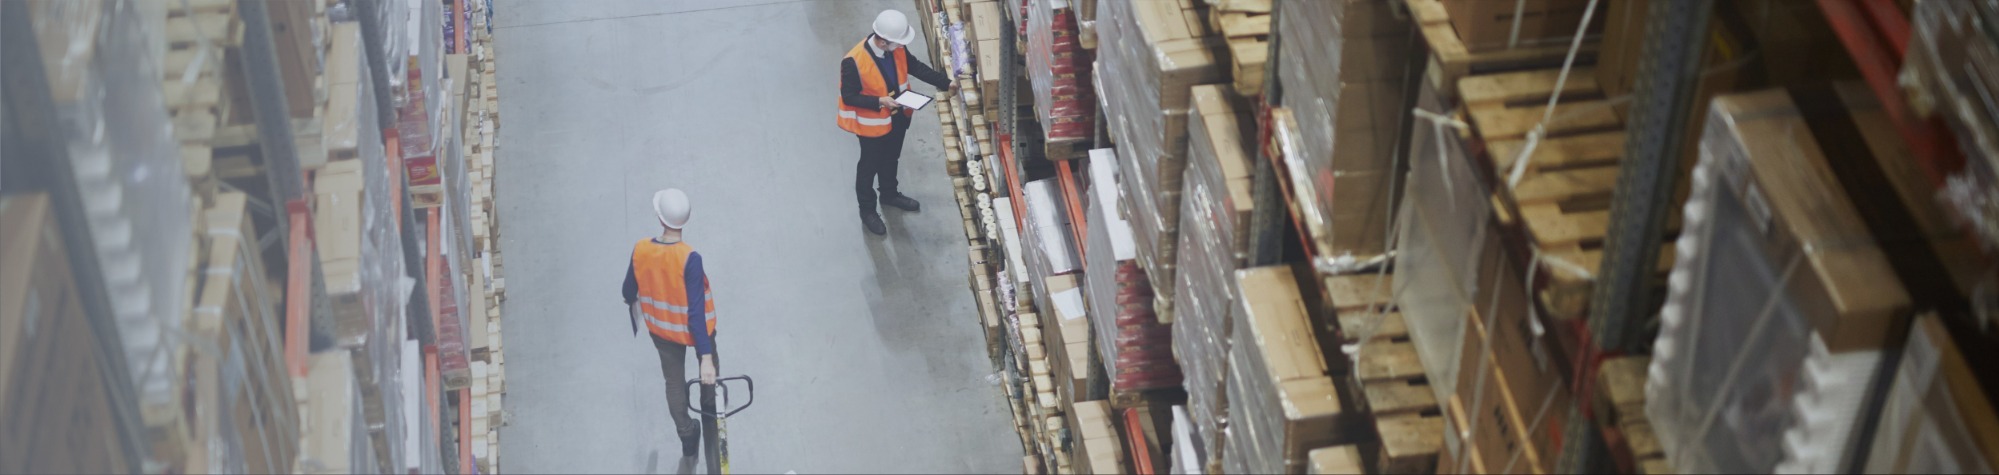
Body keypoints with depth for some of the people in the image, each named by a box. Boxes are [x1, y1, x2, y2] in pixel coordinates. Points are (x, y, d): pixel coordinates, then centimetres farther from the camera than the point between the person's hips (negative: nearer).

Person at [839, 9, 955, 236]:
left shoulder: (896, 49, -15)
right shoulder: (854, 61, -34)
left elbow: (915, 67, 1)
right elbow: (849, 97, -25)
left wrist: (946, 82, -2)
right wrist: (879, 101, -34)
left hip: (898, 117, 6)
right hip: (873, 123, -6)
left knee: (891, 159, 28)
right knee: (869, 166, 16)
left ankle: (890, 194, 54)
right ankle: (867, 210, 37)